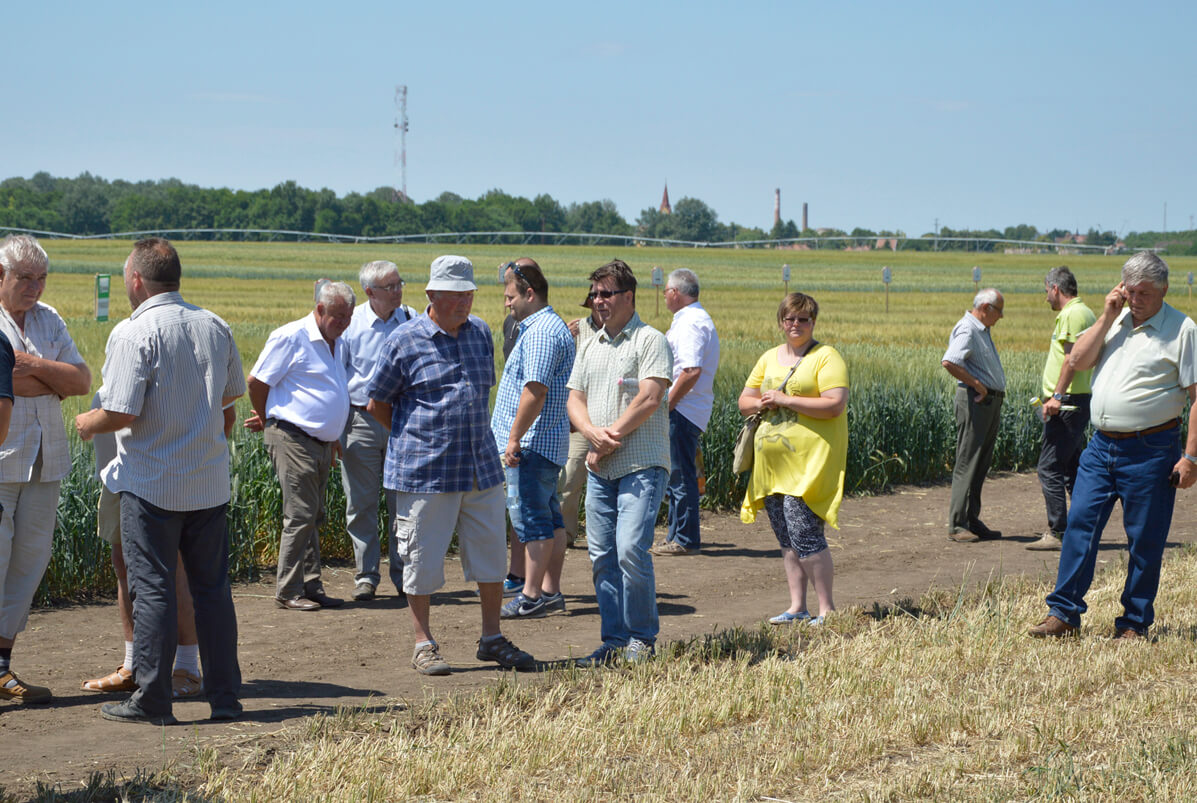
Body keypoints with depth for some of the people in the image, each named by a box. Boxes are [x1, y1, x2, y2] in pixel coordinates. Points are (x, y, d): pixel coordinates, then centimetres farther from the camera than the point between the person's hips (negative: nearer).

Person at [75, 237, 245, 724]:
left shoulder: (135, 335, -14)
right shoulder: (215, 327, 4)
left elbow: (121, 413, -19)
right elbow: (231, 394, 17)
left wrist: (88, 424, 1)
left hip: (152, 485, -5)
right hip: (209, 482, 5)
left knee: (153, 590, 2)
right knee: (212, 587, 11)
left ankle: (151, 701, 6)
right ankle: (225, 697, 13)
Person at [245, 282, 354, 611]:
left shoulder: (338, 345, 17)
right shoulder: (291, 337, -9)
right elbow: (257, 382, -6)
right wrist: (266, 420, 7)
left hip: (322, 444, 8)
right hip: (293, 439, -8)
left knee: (313, 518, 10)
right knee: (301, 515, -9)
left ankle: (311, 587, 14)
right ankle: (288, 592, -5)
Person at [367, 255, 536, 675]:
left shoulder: (481, 333, 10)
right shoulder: (405, 341, -7)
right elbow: (377, 404, 2)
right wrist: (415, 437, 7)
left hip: (481, 468, 5)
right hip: (425, 472, -5)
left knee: (491, 554, 10)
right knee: (422, 560, 1)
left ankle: (492, 638, 22)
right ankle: (423, 644, 14)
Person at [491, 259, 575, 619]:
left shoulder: (541, 333, -17)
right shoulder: (552, 327, 19)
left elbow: (535, 390, -24)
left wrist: (514, 438, -21)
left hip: (532, 442, -11)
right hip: (547, 442, 11)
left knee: (530, 517, -8)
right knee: (549, 517, 12)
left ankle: (531, 596, -5)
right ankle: (551, 591, 16)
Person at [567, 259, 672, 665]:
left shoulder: (650, 340, -4)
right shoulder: (591, 346, 18)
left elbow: (649, 399, -14)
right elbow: (575, 400, 13)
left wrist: (611, 439, -12)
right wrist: (593, 433, -7)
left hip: (641, 464, -7)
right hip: (600, 468, 7)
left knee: (631, 549, -16)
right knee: (602, 555, 5)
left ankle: (642, 637, -2)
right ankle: (614, 640, 12)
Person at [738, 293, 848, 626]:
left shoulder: (826, 357, -3)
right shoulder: (769, 358, 18)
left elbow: (835, 405, -15)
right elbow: (744, 402, 19)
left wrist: (786, 399, -15)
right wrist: (761, 403, -4)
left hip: (809, 459, -7)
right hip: (772, 461, 7)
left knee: (804, 530, -13)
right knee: (786, 537, 9)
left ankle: (827, 608, -5)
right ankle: (797, 607, 16)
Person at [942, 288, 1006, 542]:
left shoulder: (983, 330, 18)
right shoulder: (967, 330, -13)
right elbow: (949, 362, -29)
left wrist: (997, 391, 15)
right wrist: (977, 385, -20)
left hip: (991, 401, 10)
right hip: (975, 401, -10)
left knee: (980, 465, 11)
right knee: (967, 464, -8)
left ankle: (972, 520, 16)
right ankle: (957, 525, -7)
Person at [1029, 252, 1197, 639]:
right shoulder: (1115, 322, 12)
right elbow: (1077, 361, 4)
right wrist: (1107, 317, -4)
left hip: (1150, 451, -5)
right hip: (1101, 445, 5)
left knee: (1145, 541, 2)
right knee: (1080, 525, 2)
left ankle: (1135, 623, 13)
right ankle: (1063, 613, 9)